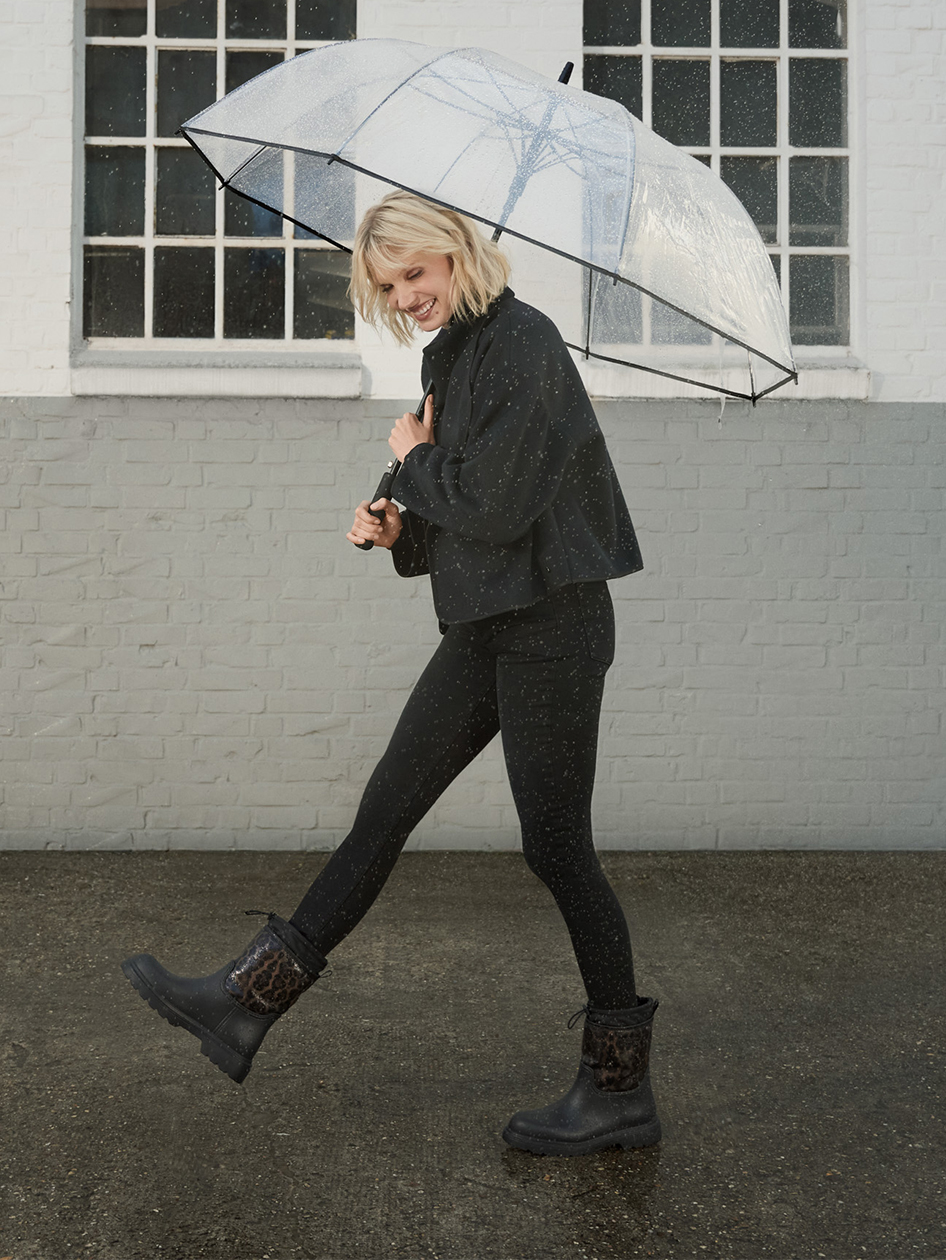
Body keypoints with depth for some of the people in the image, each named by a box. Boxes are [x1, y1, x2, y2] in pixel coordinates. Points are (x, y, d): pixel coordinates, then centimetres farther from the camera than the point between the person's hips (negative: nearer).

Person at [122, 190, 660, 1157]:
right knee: (386, 808, 8)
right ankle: (248, 1004, 14)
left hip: (552, 623, -9)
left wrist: (415, 460, -4)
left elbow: (496, 504, -21)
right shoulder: (446, 355, 15)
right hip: (485, 626, 9)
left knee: (555, 846, -3)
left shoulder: (523, 344, -13)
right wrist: (400, 530, 1)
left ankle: (621, 1088, 11)